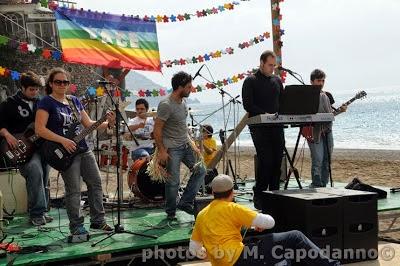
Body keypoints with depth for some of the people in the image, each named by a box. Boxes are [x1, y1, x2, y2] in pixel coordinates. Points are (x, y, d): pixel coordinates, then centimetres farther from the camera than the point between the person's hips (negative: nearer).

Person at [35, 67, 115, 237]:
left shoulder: (74, 101, 12)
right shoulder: (46, 102, -6)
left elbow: (88, 124, 13)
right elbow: (39, 129, -15)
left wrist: (107, 123, -3)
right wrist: (63, 140, -22)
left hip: (83, 149, 7)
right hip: (66, 153, -7)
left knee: (95, 183, 9)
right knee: (74, 190, -3)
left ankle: (98, 220, 21)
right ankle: (76, 226, 10)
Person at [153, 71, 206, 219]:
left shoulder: (183, 102, 9)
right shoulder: (166, 105, -18)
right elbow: (157, 129, -17)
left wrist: (191, 144, 15)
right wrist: (161, 150, -18)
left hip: (185, 145, 9)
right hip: (172, 148, -9)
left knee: (200, 171, 6)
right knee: (173, 181, -3)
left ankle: (185, 203, 14)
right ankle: (170, 212, 14)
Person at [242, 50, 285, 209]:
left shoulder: (277, 81, 18)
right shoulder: (251, 81, 0)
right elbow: (248, 105, -9)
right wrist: (264, 114, -20)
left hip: (276, 126, 6)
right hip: (259, 127, -5)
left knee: (277, 159, 3)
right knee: (266, 159, -12)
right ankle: (259, 195, -1)